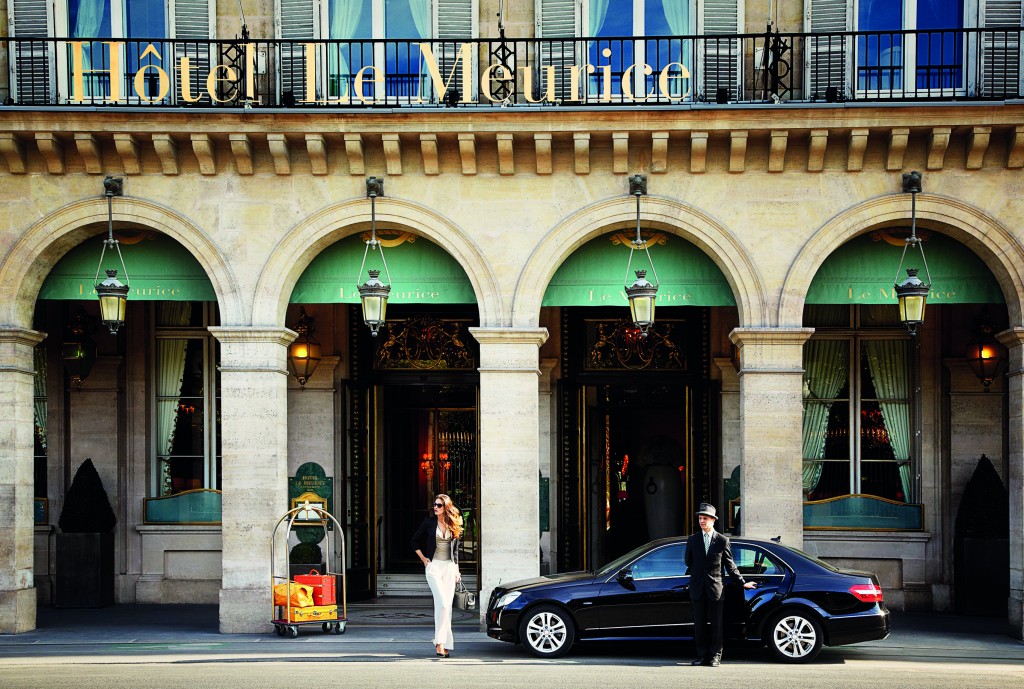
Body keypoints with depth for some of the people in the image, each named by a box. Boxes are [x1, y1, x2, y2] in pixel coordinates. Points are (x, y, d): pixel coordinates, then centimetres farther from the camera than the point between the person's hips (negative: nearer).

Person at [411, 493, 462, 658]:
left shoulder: (453, 526, 10)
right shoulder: (429, 523, 1)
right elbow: (415, 541, 10)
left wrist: (456, 570, 14)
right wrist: (423, 559, 3)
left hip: (449, 567, 3)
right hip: (433, 566, -3)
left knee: (447, 605, 2)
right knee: (442, 603, -17)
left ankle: (443, 643, 7)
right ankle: (440, 641, -14)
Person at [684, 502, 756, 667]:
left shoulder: (723, 540, 3)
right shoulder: (692, 540, 9)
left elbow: (730, 565, 8)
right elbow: (688, 562, 20)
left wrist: (742, 582, 7)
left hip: (715, 588, -2)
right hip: (698, 589, 2)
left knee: (716, 625, 0)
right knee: (699, 624, 3)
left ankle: (715, 656, 6)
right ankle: (702, 655, 9)